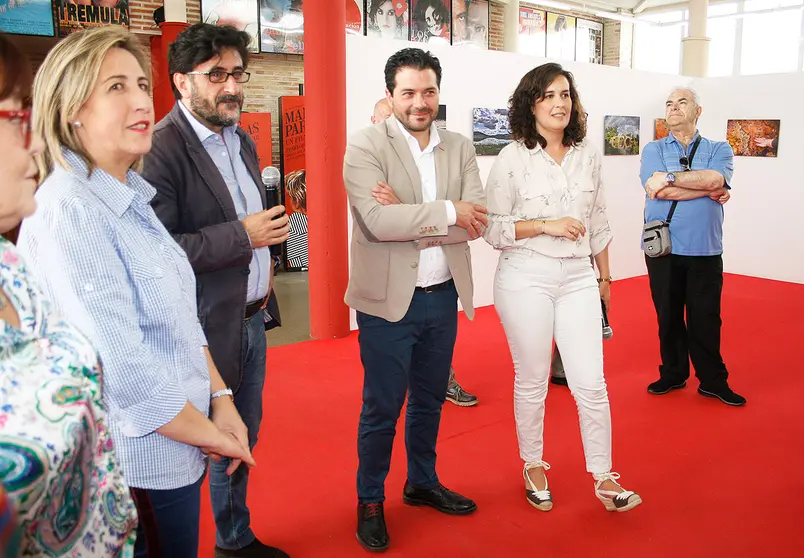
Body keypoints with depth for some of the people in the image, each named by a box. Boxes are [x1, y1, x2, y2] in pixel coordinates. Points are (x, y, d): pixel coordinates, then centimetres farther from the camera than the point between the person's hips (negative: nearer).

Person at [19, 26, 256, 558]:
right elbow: (122, 371, -25)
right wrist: (211, 433, -13)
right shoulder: (68, 211, -20)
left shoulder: (130, 197, 7)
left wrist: (221, 400, 1)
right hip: (138, 471, -8)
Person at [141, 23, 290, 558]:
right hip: (203, 330, -8)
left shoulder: (242, 141, 11)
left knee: (242, 439, 22)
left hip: (252, 320, 9)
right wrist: (243, 236, -25)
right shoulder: (160, 148, -18)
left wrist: (267, 257, 9)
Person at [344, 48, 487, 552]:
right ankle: (370, 501, 28)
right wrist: (447, 212, -18)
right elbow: (377, 221, -23)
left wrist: (409, 216, -19)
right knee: (381, 408, 8)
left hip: (443, 295, 5)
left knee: (430, 400, 20)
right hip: (389, 299, -5)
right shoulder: (366, 146, -9)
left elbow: (476, 221, -7)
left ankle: (423, 483, 41)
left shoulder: (460, 148, 4)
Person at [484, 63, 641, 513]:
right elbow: (492, 227, -7)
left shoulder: (588, 155, 6)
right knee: (532, 382, 10)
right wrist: (545, 226, -16)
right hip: (526, 278, -3)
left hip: (578, 278, 3)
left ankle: (604, 478, 20)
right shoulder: (513, 158, -6)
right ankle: (534, 467, 30)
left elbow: (598, 221, 14)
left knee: (591, 384, 3)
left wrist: (605, 276, 17)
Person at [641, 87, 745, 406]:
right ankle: (673, 374, 24)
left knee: (705, 318, 5)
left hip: (704, 249, 0)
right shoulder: (654, 149, 7)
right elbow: (657, 188, -12)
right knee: (668, 315, 9)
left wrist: (669, 177, -15)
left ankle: (713, 381, 20)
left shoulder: (719, 150, 8)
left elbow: (716, 178, -15)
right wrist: (709, 191, -9)